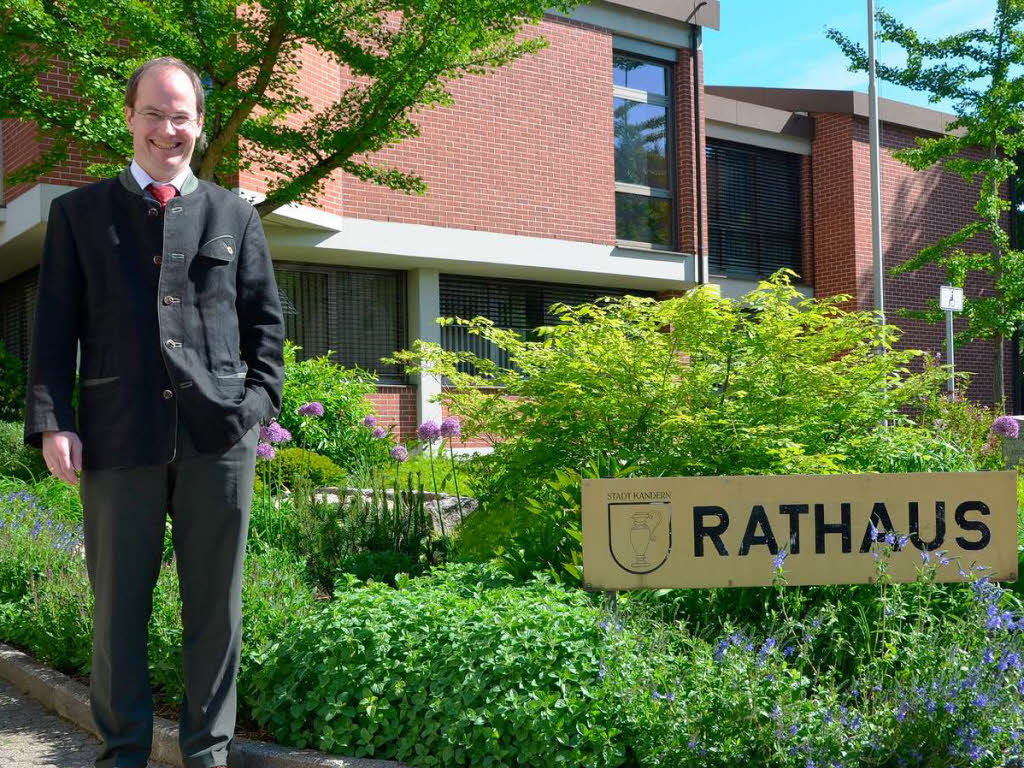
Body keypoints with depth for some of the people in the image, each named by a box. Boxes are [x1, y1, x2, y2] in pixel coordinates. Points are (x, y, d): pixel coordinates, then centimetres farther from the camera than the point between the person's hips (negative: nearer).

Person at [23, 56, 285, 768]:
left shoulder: (236, 215, 14)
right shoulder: (80, 212, 12)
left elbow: (267, 321, 14)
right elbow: (55, 327, 7)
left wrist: (259, 400, 1)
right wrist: (52, 422, -3)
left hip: (219, 435, 1)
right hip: (119, 436, 0)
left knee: (216, 604, 6)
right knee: (118, 606, 6)